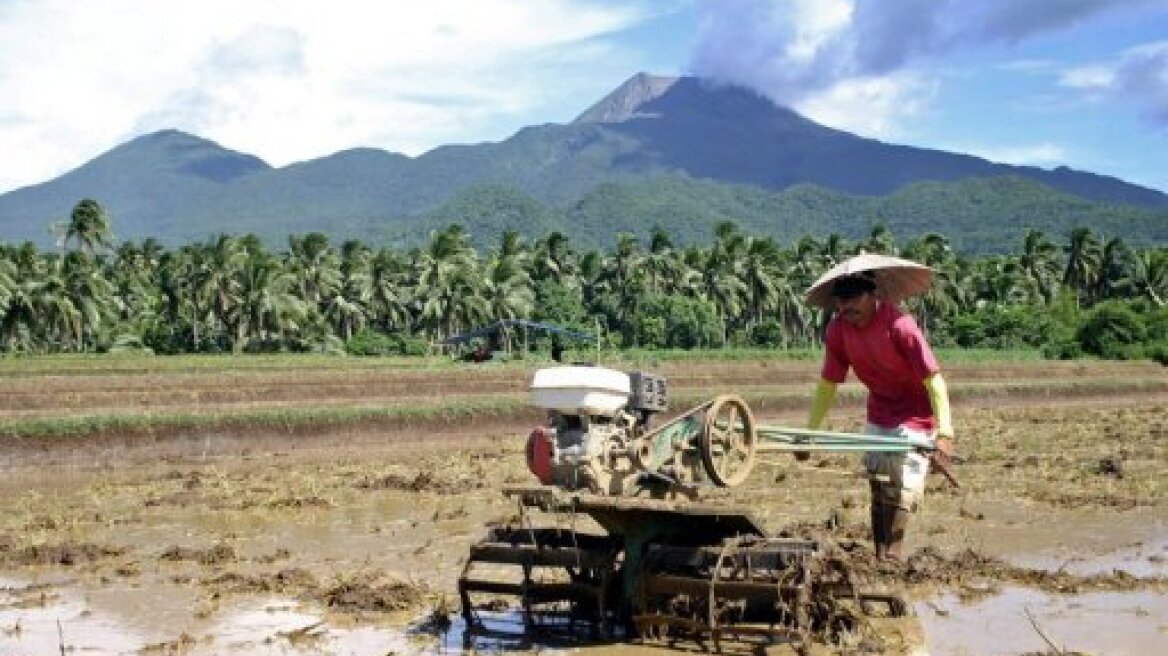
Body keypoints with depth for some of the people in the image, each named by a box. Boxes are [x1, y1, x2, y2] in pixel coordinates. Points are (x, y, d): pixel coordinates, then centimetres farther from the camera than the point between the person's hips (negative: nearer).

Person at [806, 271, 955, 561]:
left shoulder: (898, 324, -30)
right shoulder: (838, 329, -13)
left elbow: (933, 378, -31)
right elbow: (828, 384, -2)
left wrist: (944, 433, -40)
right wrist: (810, 431, -2)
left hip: (914, 415, -6)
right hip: (878, 414, 6)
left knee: (902, 492, -8)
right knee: (878, 491, 11)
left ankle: (891, 559, -2)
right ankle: (880, 558, 20)